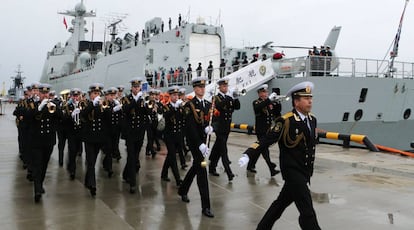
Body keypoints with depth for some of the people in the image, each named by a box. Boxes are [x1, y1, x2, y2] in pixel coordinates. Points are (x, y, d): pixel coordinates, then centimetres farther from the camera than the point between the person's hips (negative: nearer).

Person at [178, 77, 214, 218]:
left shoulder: (208, 104, 10)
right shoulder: (190, 105, -10)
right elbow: (191, 127, -18)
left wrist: (210, 127, -14)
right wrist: (200, 144, -26)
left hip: (203, 140, 7)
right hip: (194, 141, -7)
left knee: (196, 167, 19)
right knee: (202, 170, -10)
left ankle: (183, 190, 42)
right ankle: (205, 206, -8)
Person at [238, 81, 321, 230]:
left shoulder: (312, 119, 6)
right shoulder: (286, 121, -17)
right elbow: (267, 140, -19)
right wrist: (248, 155, -31)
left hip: (305, 172, 8)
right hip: (292, 171, -7)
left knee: (282, 202, 19)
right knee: (307, 211, -7)